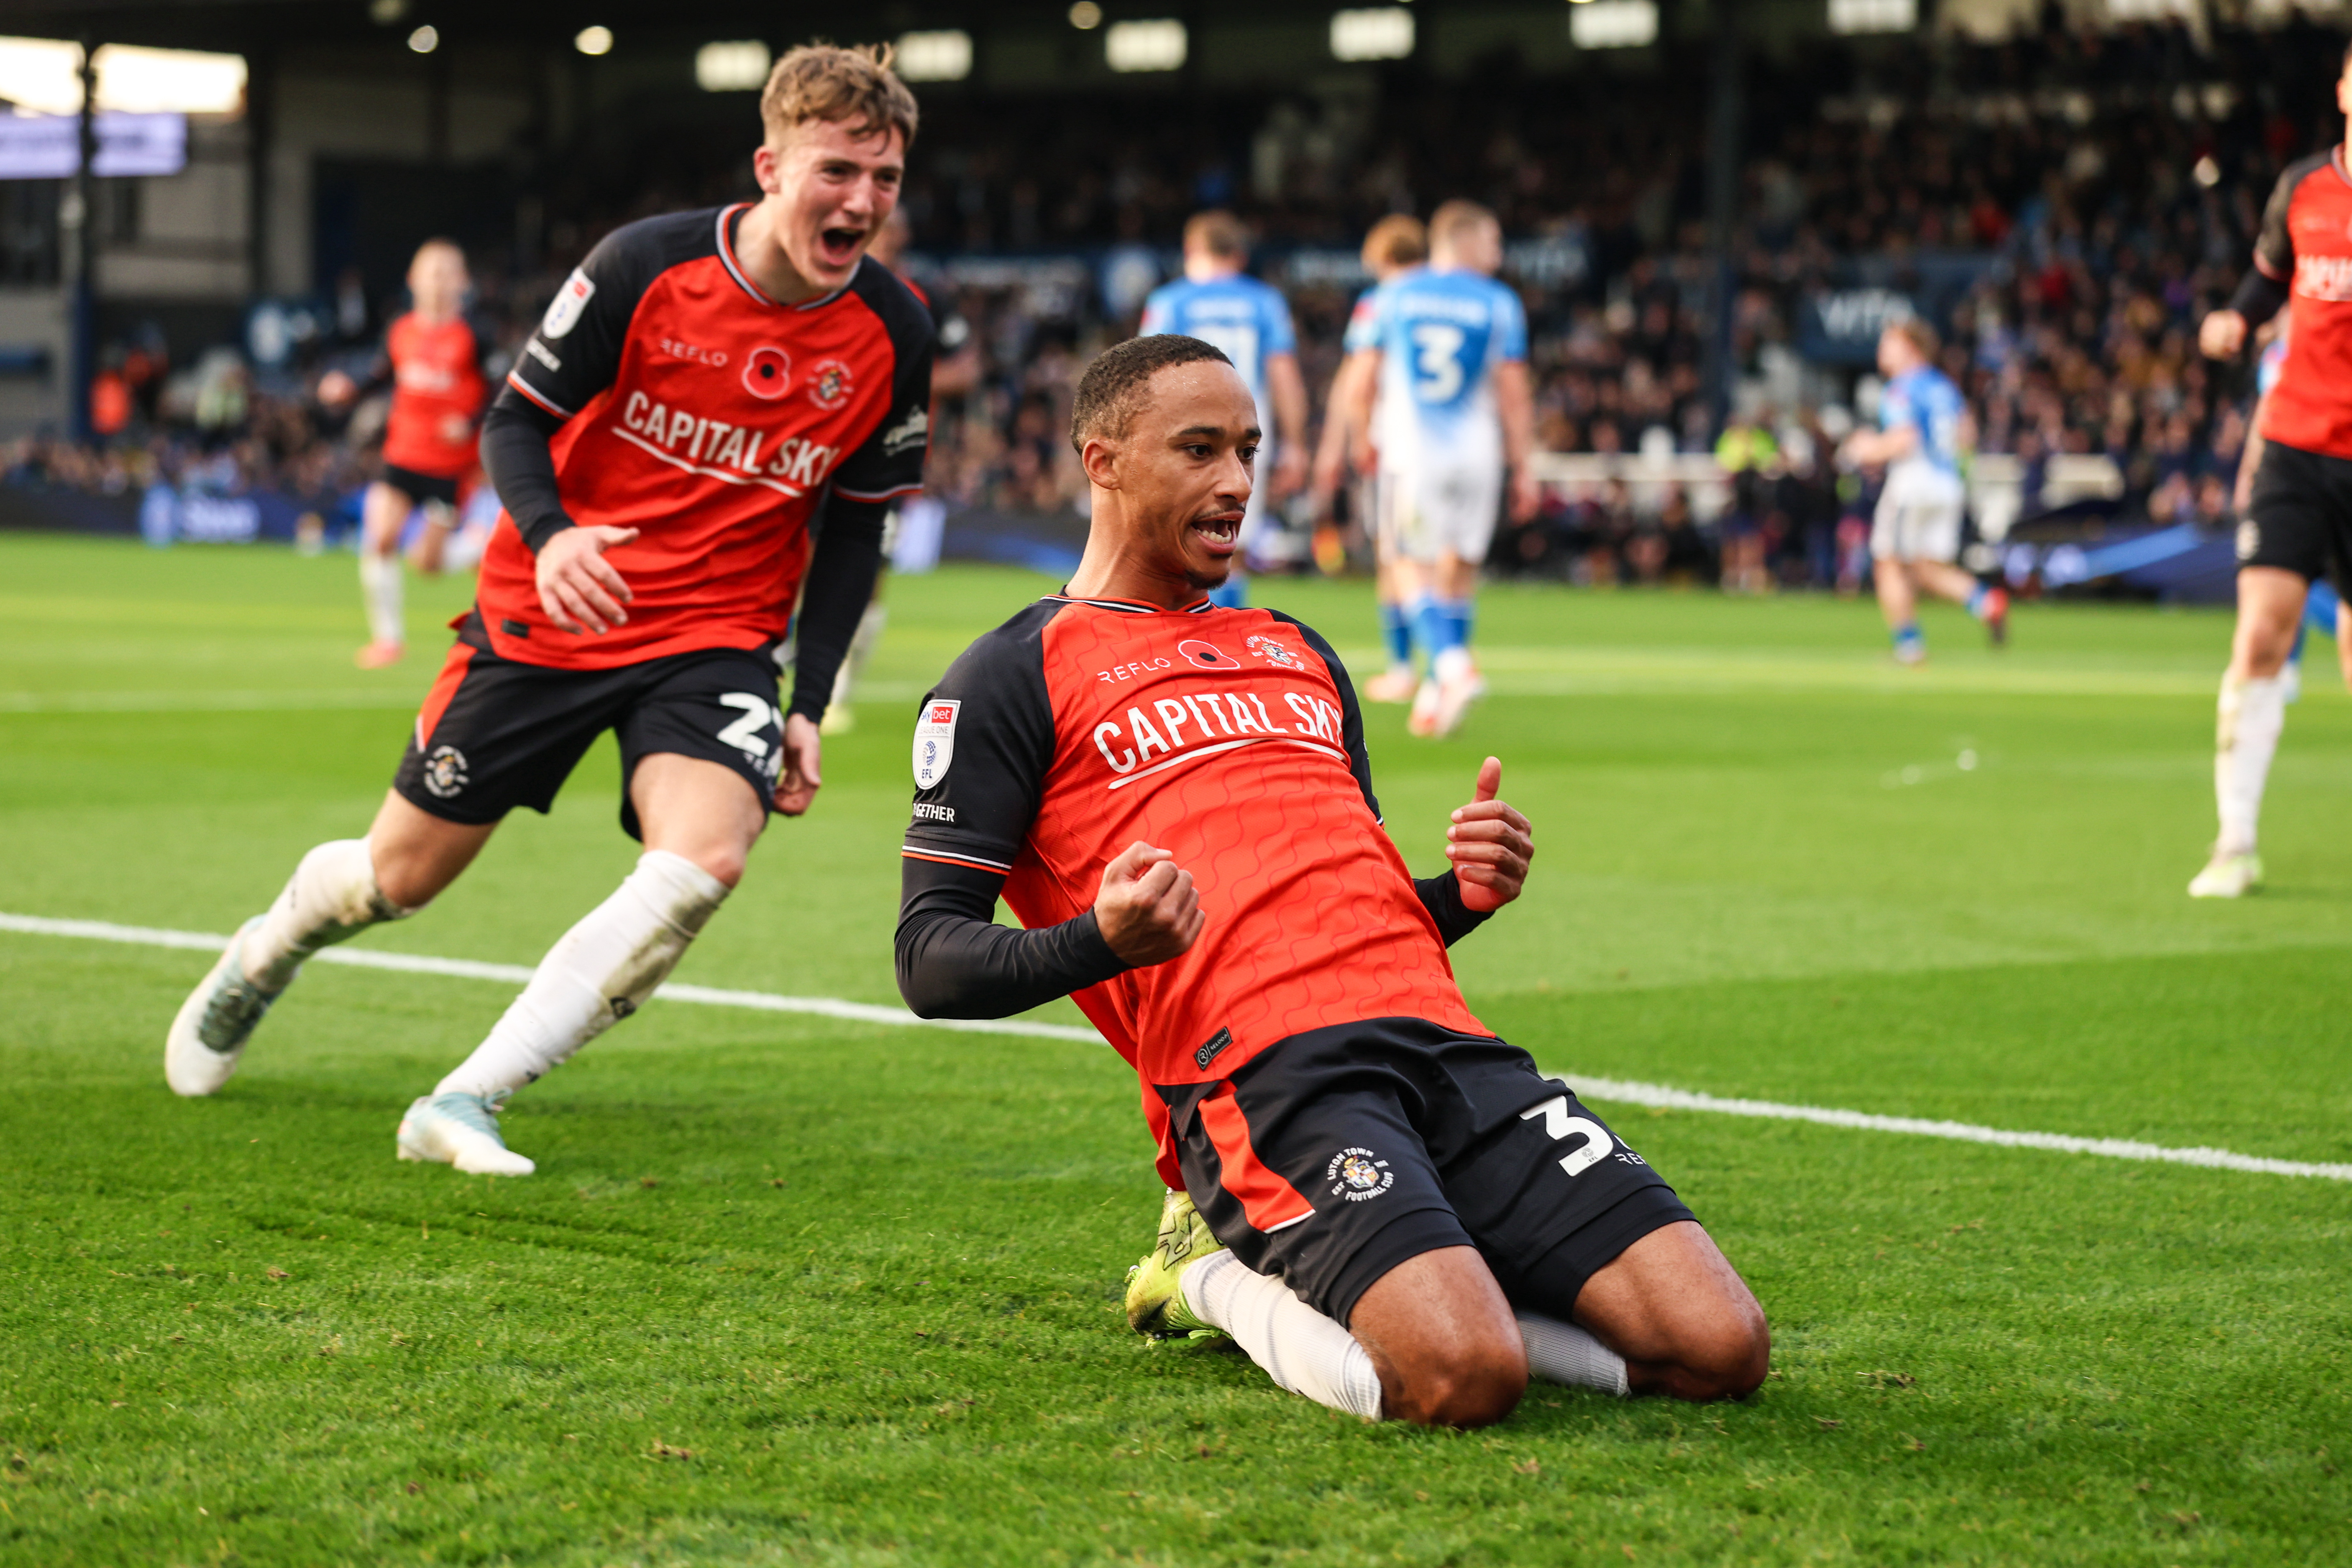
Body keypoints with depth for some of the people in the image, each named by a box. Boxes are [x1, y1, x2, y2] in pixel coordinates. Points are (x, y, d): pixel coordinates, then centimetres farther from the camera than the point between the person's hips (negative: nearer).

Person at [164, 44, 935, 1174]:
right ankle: (258, 962, 46)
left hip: (716, 637, 1)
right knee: (402, 874, 8)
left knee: (705, 856, -28)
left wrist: (808, 706, -1)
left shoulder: (892, 336, -7)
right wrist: (549, 535, -28)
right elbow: (515, 420, -7)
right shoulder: (647, 266, -15)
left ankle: (464, 1104, -20)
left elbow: (853, 529, 5)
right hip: (548, 615, -1)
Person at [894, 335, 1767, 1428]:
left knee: (1720, 1348, -11)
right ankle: (1229, 1282, -2)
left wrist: (1464, 892, 11)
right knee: (1465, 1379, -32)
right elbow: (930, 961, 2)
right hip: (1259, 1073, -6)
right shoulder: (1018, 675, 10)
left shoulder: (1301, 657, 31)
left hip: (1439, 1040, 7)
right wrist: (1098, 942, -19)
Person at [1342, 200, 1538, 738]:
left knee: (1413, 568, 0)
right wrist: (1522, 469, 5)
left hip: (1410, 449, 0)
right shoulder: (1498, 305, -1)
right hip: (1476, 452, 0)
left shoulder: (1397, 296, 3)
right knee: (1459, 569, 10)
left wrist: (1366, 437, 23)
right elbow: (1514, 394, -2)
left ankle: (1451, 663, -24)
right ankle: (1438, 693, 12)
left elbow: (1364, 384, 6)